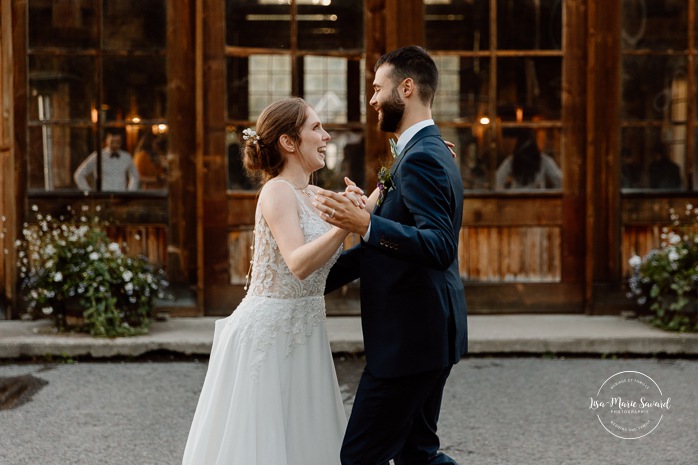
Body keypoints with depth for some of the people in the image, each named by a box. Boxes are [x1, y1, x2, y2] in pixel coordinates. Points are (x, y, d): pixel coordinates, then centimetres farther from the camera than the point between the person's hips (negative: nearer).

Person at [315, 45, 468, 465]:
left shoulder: (421, 159, -18)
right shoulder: (430, 151, 15)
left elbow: (440, 247, -30)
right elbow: (387, 245, 19)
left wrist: (365, 223, -40)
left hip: (410, 337, -11)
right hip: (429, 333, 11)